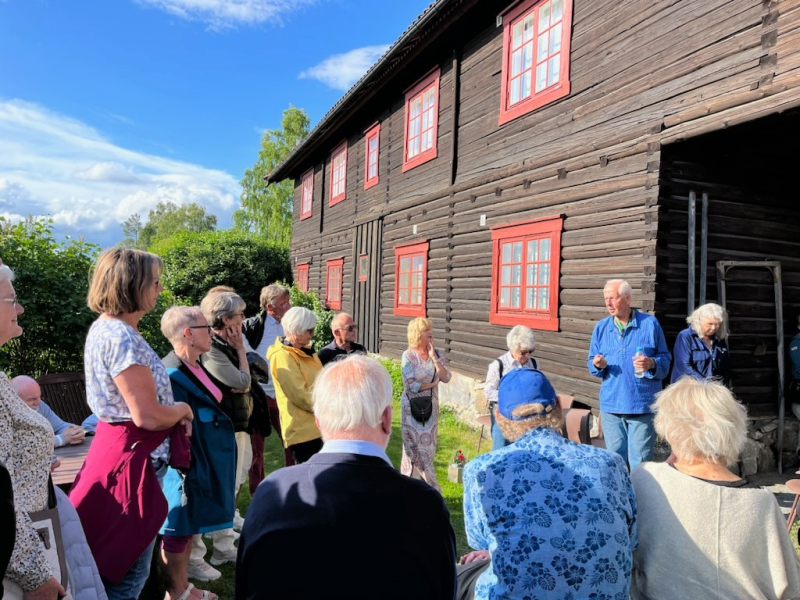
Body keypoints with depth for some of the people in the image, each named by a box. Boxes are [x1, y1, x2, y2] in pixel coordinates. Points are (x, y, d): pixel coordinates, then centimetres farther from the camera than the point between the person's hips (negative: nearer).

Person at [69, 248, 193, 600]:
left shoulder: (104, 327, 8)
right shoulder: (123, 338, -24)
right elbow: (148, 417, -26)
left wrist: (174, 411, 4)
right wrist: (184, 410, -6)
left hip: (117, 445, 10)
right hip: (133, 456, -10)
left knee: (117, 564, 24)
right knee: (130, 569, 5)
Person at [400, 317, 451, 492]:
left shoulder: (437, 353, 1)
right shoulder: (408, 356, -13)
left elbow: (446, 378, -10)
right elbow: (411, 386, -18)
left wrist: (434, 357, -16)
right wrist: (432, 384, -8)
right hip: (412, 407, -4)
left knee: (427, 447, 10)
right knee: (414, 447, 2)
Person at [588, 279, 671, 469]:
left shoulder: (650, 323, -1)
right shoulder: (601, 327, 6)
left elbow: (665, 358, 1)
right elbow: (592, 363, 9)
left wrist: (652, 364, -20)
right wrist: (597, 365, -13)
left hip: (643, 404, -3)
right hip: (611, 404, 3)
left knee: (641, 461, 4)